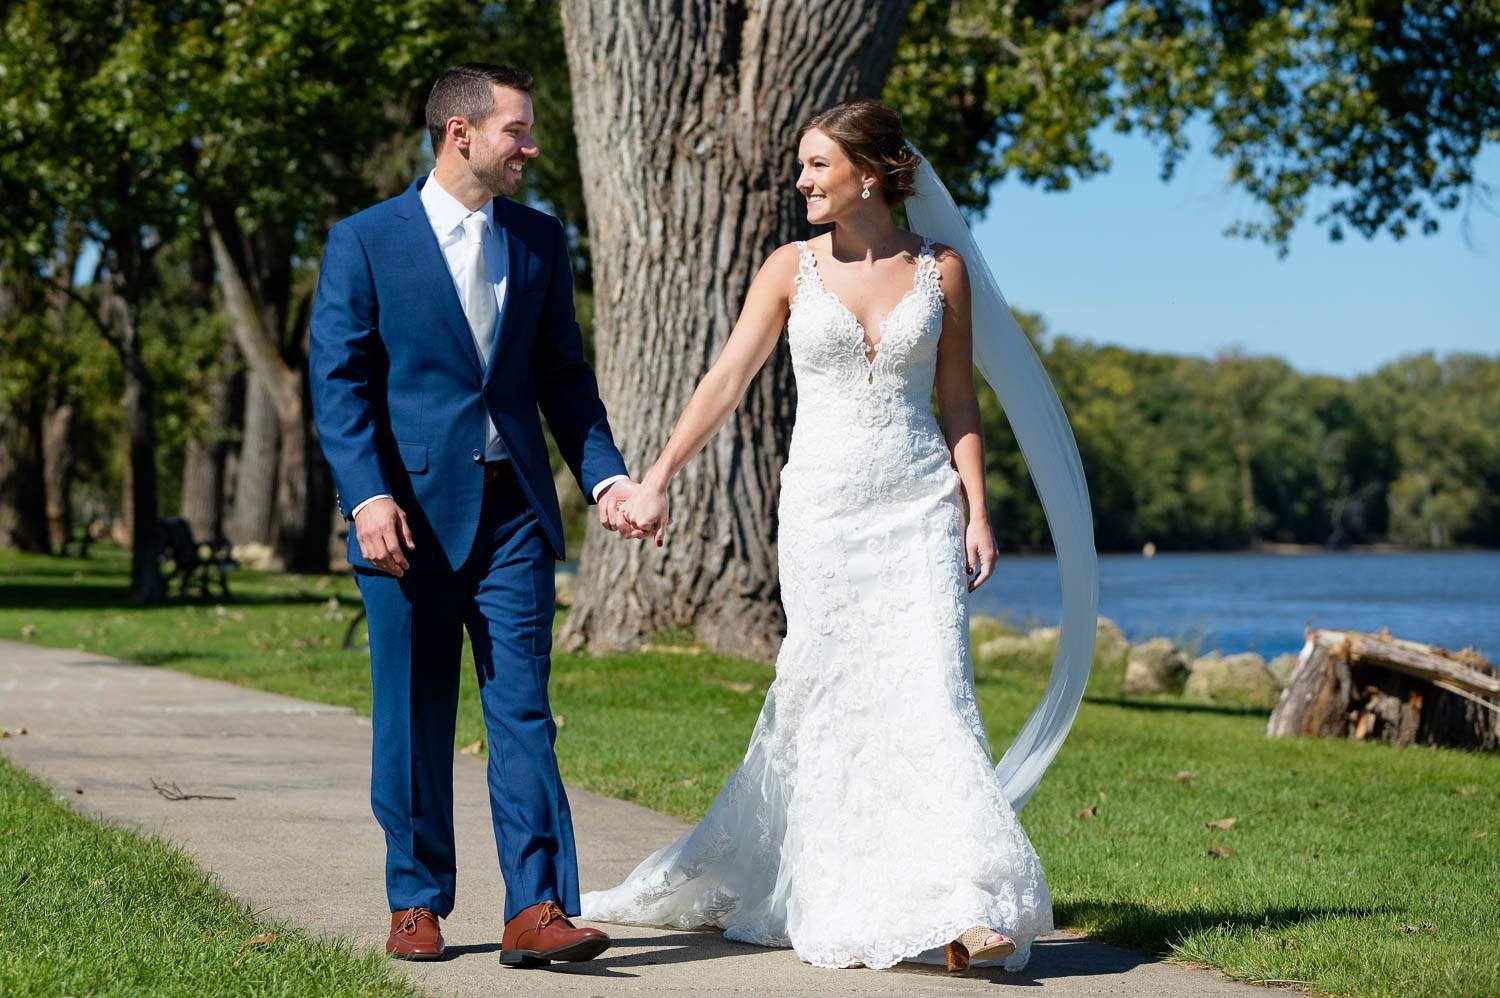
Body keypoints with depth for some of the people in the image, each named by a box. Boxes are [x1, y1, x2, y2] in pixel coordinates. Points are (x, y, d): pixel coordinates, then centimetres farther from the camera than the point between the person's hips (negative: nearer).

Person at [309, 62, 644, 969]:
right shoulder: (365, 241, -1)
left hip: (514, 511, 3)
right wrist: (369, 496, -17)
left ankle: (537, 910, -6)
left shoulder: (541, 240, 11)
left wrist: (603, 474, 1)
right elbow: (340, 381, -5)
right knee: (414, 721, 6)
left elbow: (563, 374, 14)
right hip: (411, 513, -2)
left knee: (523, 711, -4)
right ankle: (417, 904, 18)